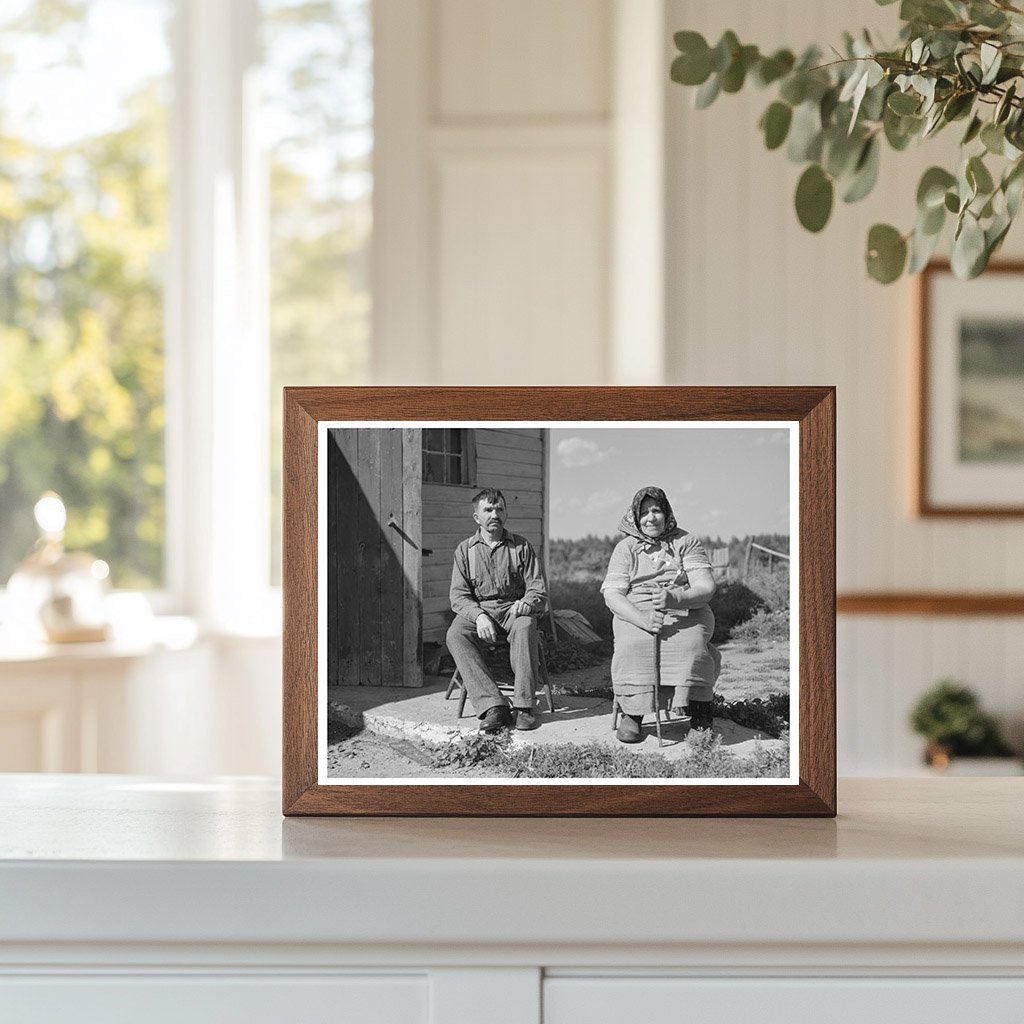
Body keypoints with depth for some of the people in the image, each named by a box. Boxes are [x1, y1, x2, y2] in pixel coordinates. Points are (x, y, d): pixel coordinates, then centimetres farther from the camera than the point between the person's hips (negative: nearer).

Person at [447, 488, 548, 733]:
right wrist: (479, 616, -19)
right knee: (455, 634, -31)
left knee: (525, 627, -37)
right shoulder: (465, 550, 11)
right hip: (478, 610, 1)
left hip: (514, 610, -1)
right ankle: (492, 706, -39)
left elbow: (539, 590, 5)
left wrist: (526, 602, -20)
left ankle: (523, 705, -35)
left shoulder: (521, 546, 10)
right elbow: (458, 595, 2)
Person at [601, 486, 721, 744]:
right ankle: (631, 714, -25)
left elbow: (706, 587, -3)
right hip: (636, 615, 0)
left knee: (692, 645, -33)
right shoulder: (626, 548, 11)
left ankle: (700, 717, -25)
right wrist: (642, 619, -21)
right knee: (632, 646, -34)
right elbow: (612, 595, -1)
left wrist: (676, 599, -26)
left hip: (686, 613, 0)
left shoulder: (686, 542, 9)